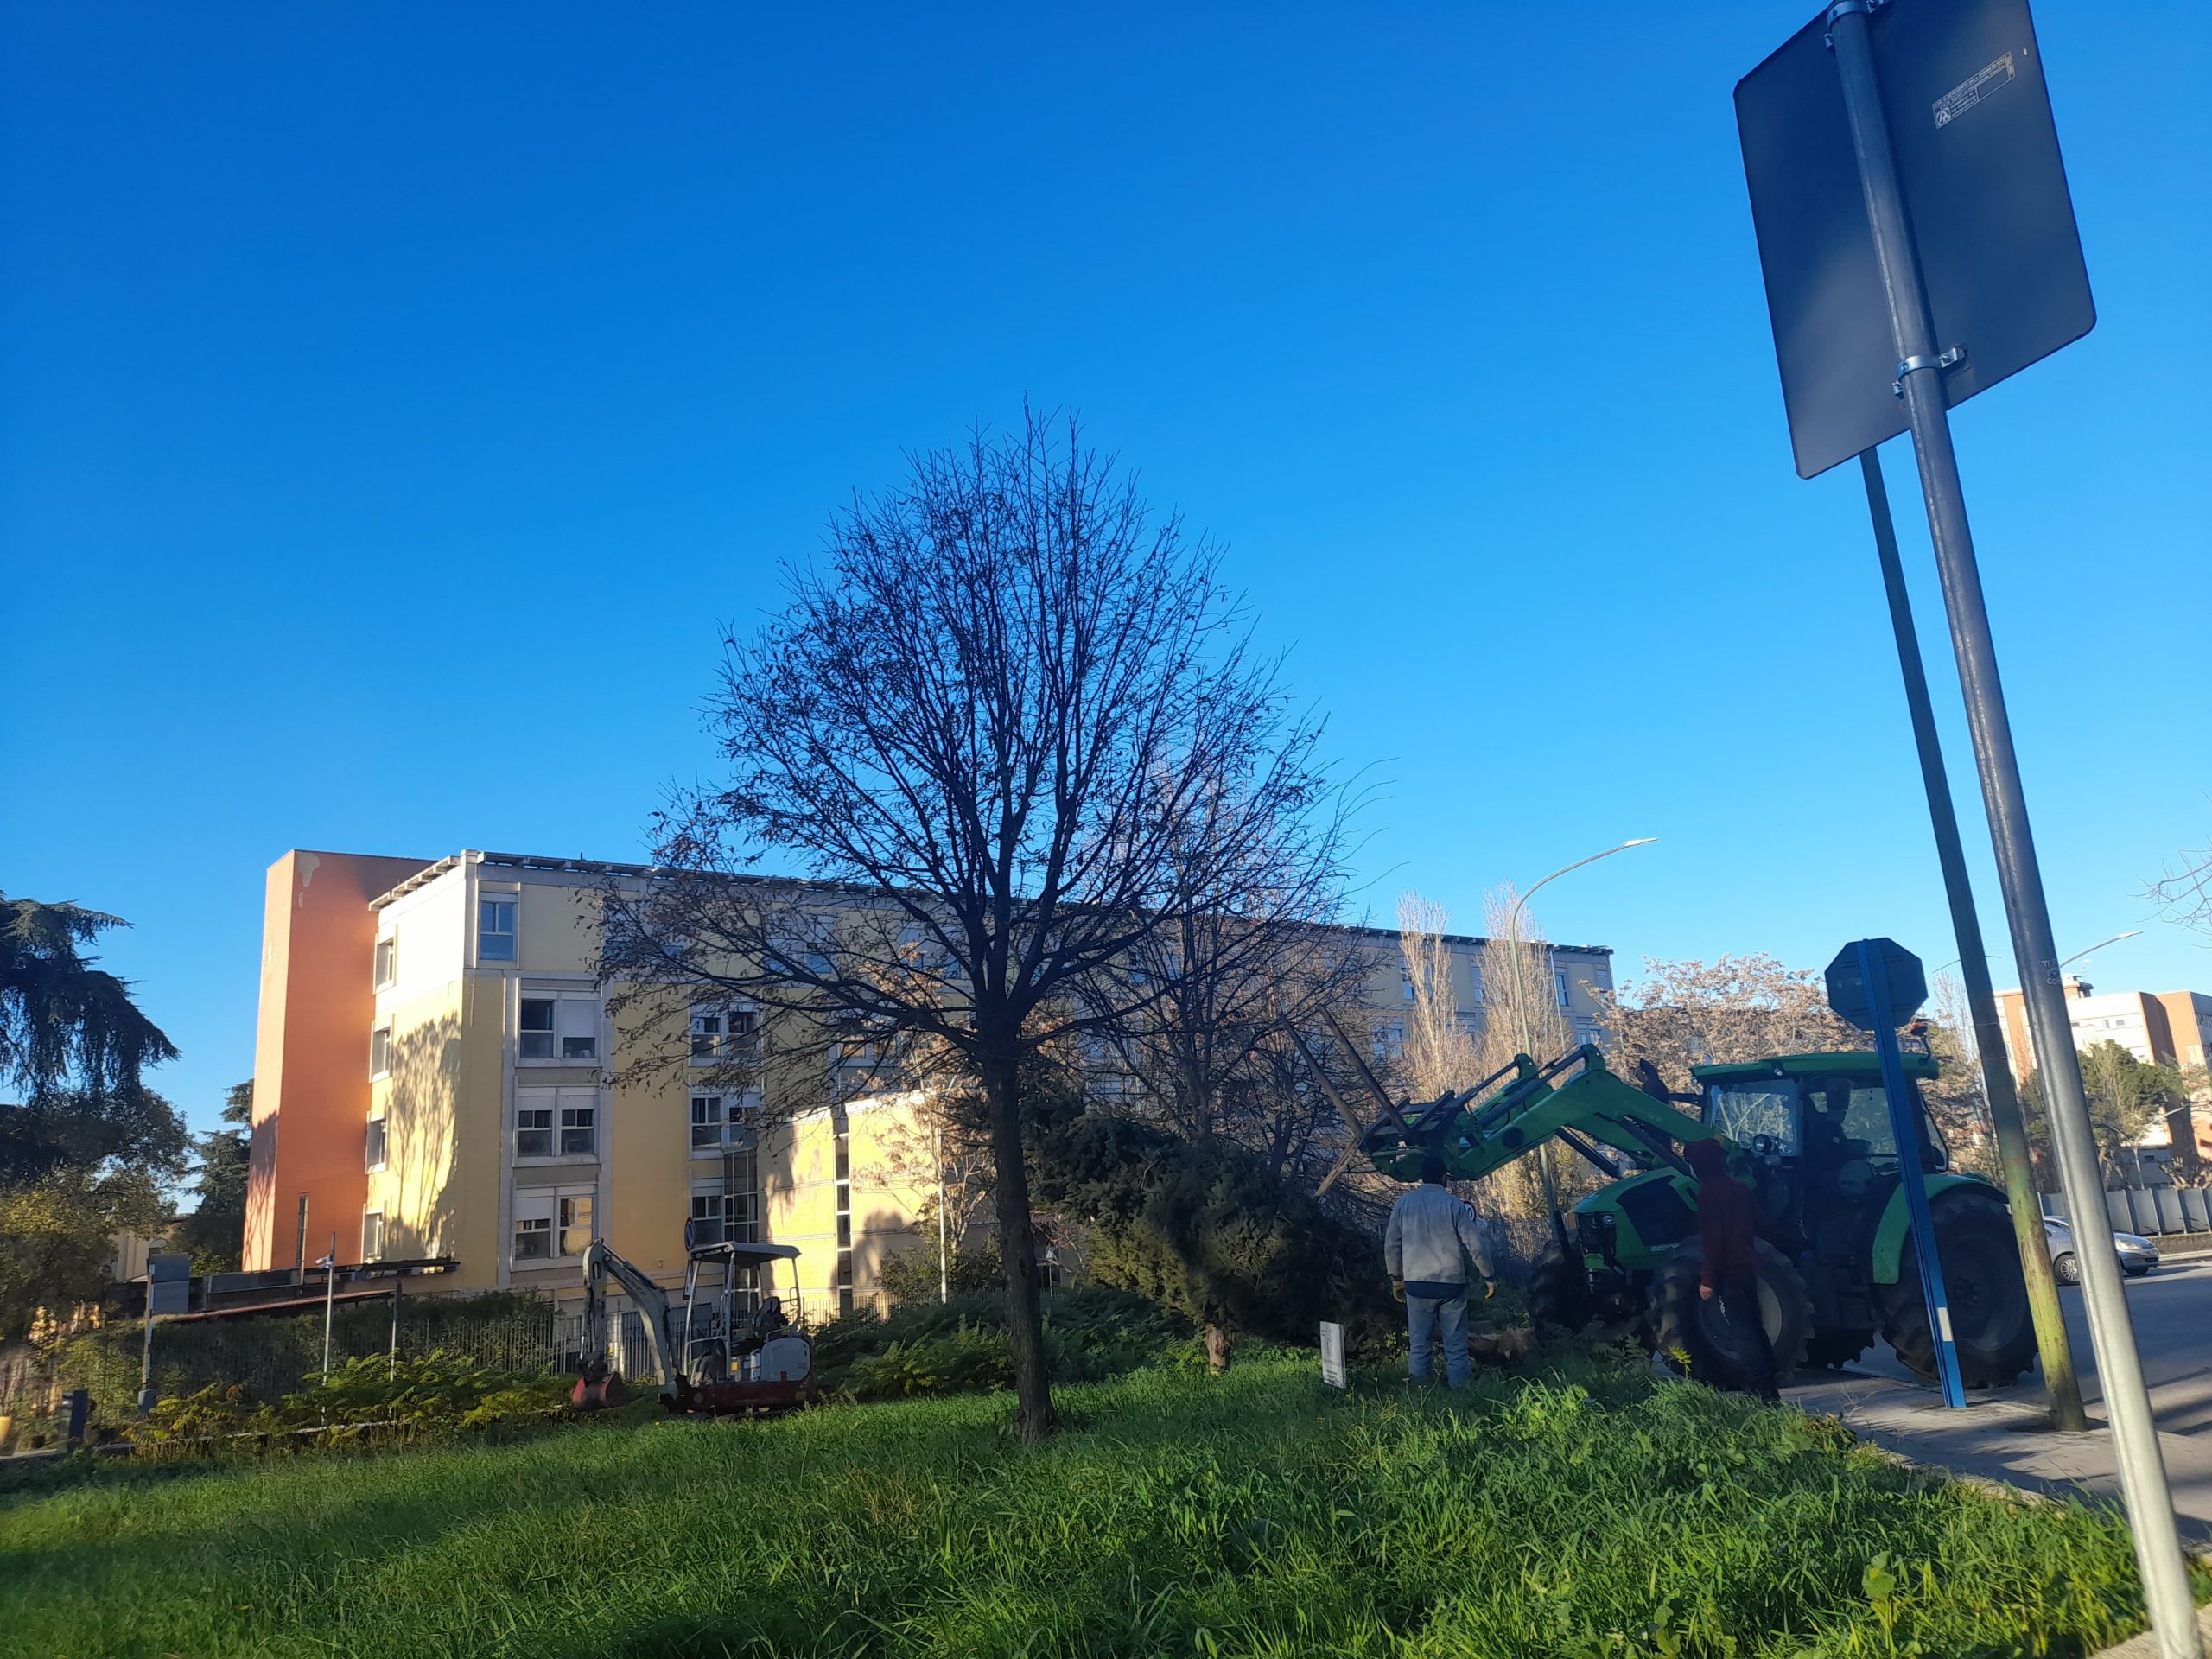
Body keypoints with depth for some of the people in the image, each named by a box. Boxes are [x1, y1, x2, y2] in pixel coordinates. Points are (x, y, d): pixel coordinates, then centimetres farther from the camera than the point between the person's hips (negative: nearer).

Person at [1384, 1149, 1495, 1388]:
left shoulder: (1403, 1204, 1)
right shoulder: (1454, 1204, -4)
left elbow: (1391, 1245, 4)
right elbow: (1475, 1246, -5)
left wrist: (1396, 1278, 17)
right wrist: (1489, 1278, 6)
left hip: (1417, 1284, 1)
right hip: (1452, 1284, -1)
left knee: (1420, 1344, 8)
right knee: (1456, 1345, 6)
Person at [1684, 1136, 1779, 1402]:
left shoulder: (1710, 1191, -15)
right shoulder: (1738, 1187, 11)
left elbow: (1712, 1238, -19)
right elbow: (1756, 1223, 20)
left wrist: (1707, 1278, -16)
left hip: (1727, 1273, -9)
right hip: (1747, 1267, 9)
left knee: (1742, 1331, -6)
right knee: (1754, 1329, 14)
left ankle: (1759, 1388, -8)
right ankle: (1767, 1387, 17)